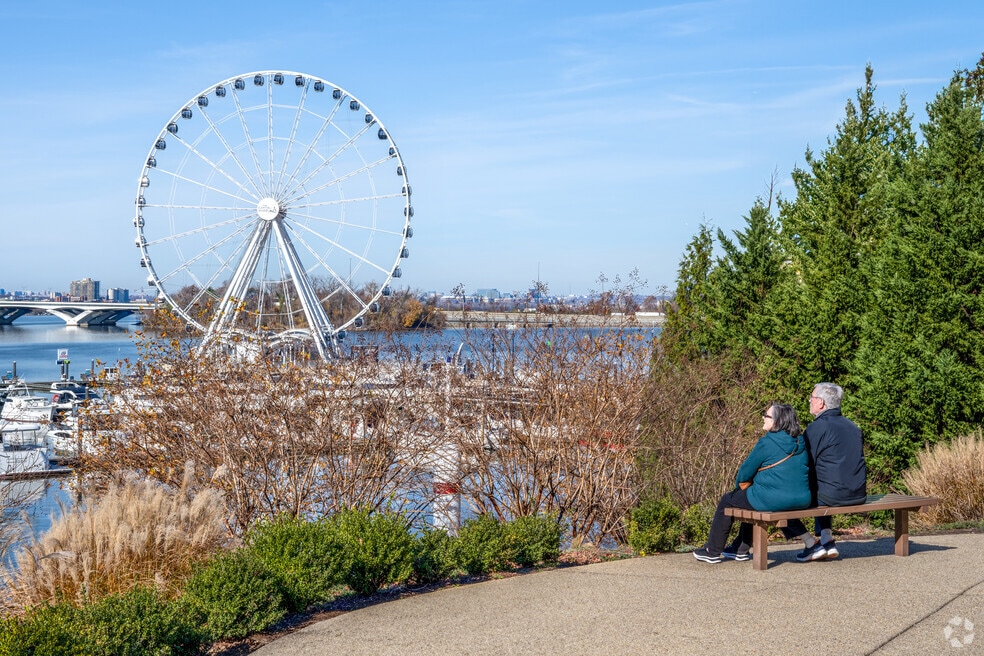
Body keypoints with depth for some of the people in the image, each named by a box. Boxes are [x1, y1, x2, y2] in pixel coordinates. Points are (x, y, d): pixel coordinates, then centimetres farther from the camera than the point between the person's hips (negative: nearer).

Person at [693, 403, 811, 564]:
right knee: (751, 496, 35)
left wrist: (741, 484, 18)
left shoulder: (767, 442, -14)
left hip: (772, 500, -7)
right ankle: (741, 550, 43)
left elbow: (745, 473, -5)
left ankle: (713, 552, 27)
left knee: (727, 501, 17)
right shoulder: (801, 442, 6)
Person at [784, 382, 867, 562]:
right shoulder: (852, 426, 13)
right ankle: (827, 541, 24)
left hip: (833, 495, -8)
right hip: (859, 495, 8)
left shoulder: (817, 427, -11)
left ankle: (812, 543, 7)